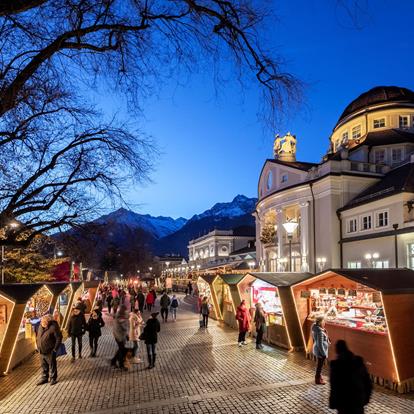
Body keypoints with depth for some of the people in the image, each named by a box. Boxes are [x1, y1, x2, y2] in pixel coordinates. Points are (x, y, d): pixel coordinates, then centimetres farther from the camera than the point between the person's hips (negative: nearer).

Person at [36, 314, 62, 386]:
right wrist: (38, 346, 12)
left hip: (50, 352, -7)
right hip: (41, 351, 7)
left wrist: (55, 349, -15)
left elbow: (59, 338, -17)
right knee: (44, 366, 19)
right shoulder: (41, 326, 1)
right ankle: (44, 378, 34)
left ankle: (53, 379, 22)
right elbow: (38, 337, 17)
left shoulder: (53, 327, -21)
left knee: (52, 366, 8)